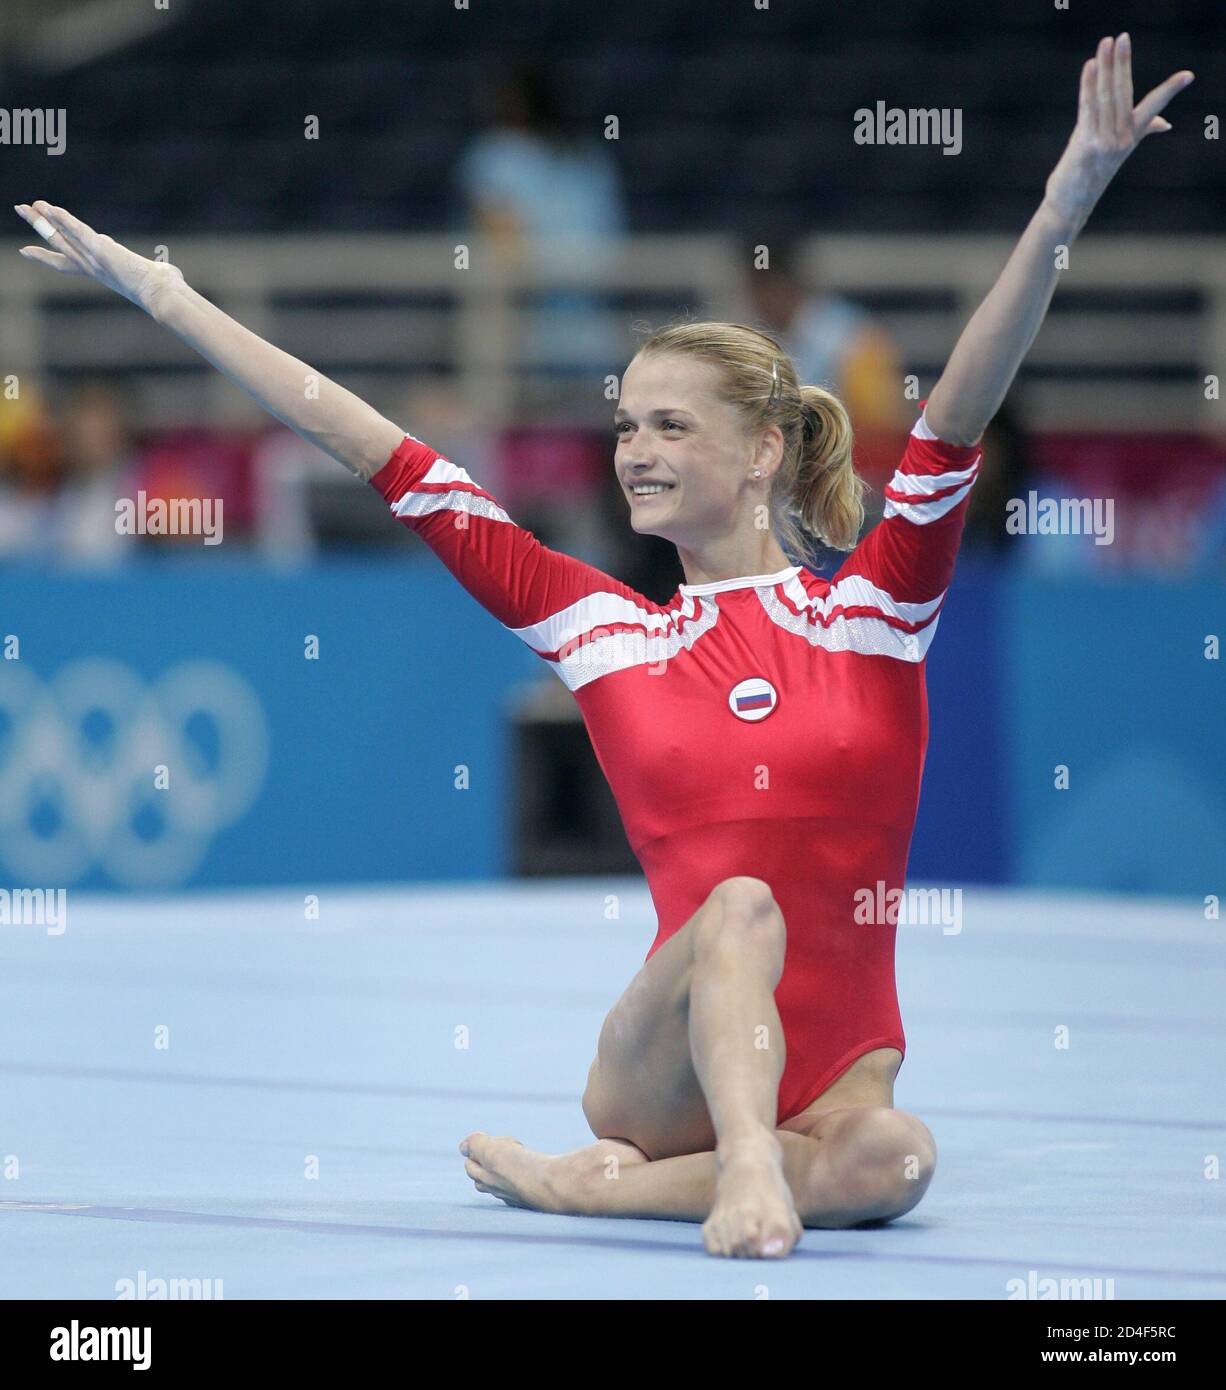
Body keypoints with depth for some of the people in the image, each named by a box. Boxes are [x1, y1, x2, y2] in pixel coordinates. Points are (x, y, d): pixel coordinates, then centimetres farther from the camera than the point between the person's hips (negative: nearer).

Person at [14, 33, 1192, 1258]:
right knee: (740, 908, -31)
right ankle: (745, 1165, -38)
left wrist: (1069, 201, -23)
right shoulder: (604, 629, 8)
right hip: (669, 1065, -1)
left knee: (887, 1160, -34)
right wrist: (156, 292, 10)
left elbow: (960, 411, -8)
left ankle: (581, 1180, -22)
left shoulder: (871, 606, 6)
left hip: (826, 1072, 1)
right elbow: (375, 453, 8)